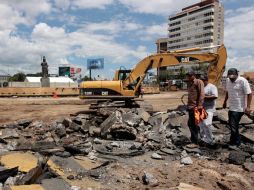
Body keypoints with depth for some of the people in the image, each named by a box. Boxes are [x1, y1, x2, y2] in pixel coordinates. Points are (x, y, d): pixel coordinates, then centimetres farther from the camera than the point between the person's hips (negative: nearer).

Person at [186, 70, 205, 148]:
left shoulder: (198, 82, -6)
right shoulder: (190, 83, 20)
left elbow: (202, 94, -15)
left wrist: (200, 105, -22)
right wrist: (188, 105, 16)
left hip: (195, 107, -9)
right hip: (190, 106, 9)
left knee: (193, 124, -5)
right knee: (190, 124, 15)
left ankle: (195, 143, 5)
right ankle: (194, 139, 28)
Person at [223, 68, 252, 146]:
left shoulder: (243, 81, -17)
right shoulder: (228, 80, 5)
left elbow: (249, 94, -17)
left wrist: (248, 107, -21)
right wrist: (225, 101, 20)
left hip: (239, 108, -7)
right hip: (231, 107, 8)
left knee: (233, 126, -6)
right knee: (231, 124, 15)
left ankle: (236, 143, 10)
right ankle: (236, 141, 31)